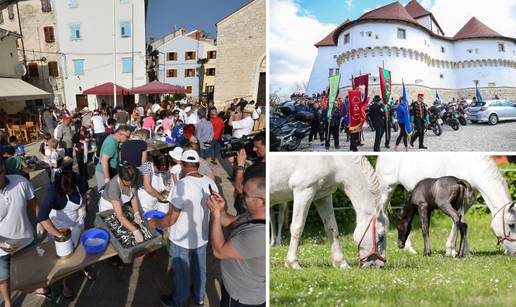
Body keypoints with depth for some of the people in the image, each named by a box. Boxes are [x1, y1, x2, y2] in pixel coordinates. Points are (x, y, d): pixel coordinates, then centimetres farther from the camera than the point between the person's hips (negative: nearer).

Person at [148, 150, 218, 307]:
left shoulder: (182, 185, -28)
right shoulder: (210, 183, -11)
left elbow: (171, 219, -23)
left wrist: (155, 223, -5)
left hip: (182, 240, -5)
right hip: (201, 237, 5)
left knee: (182, 272, 18)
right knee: (199, 268, 25)